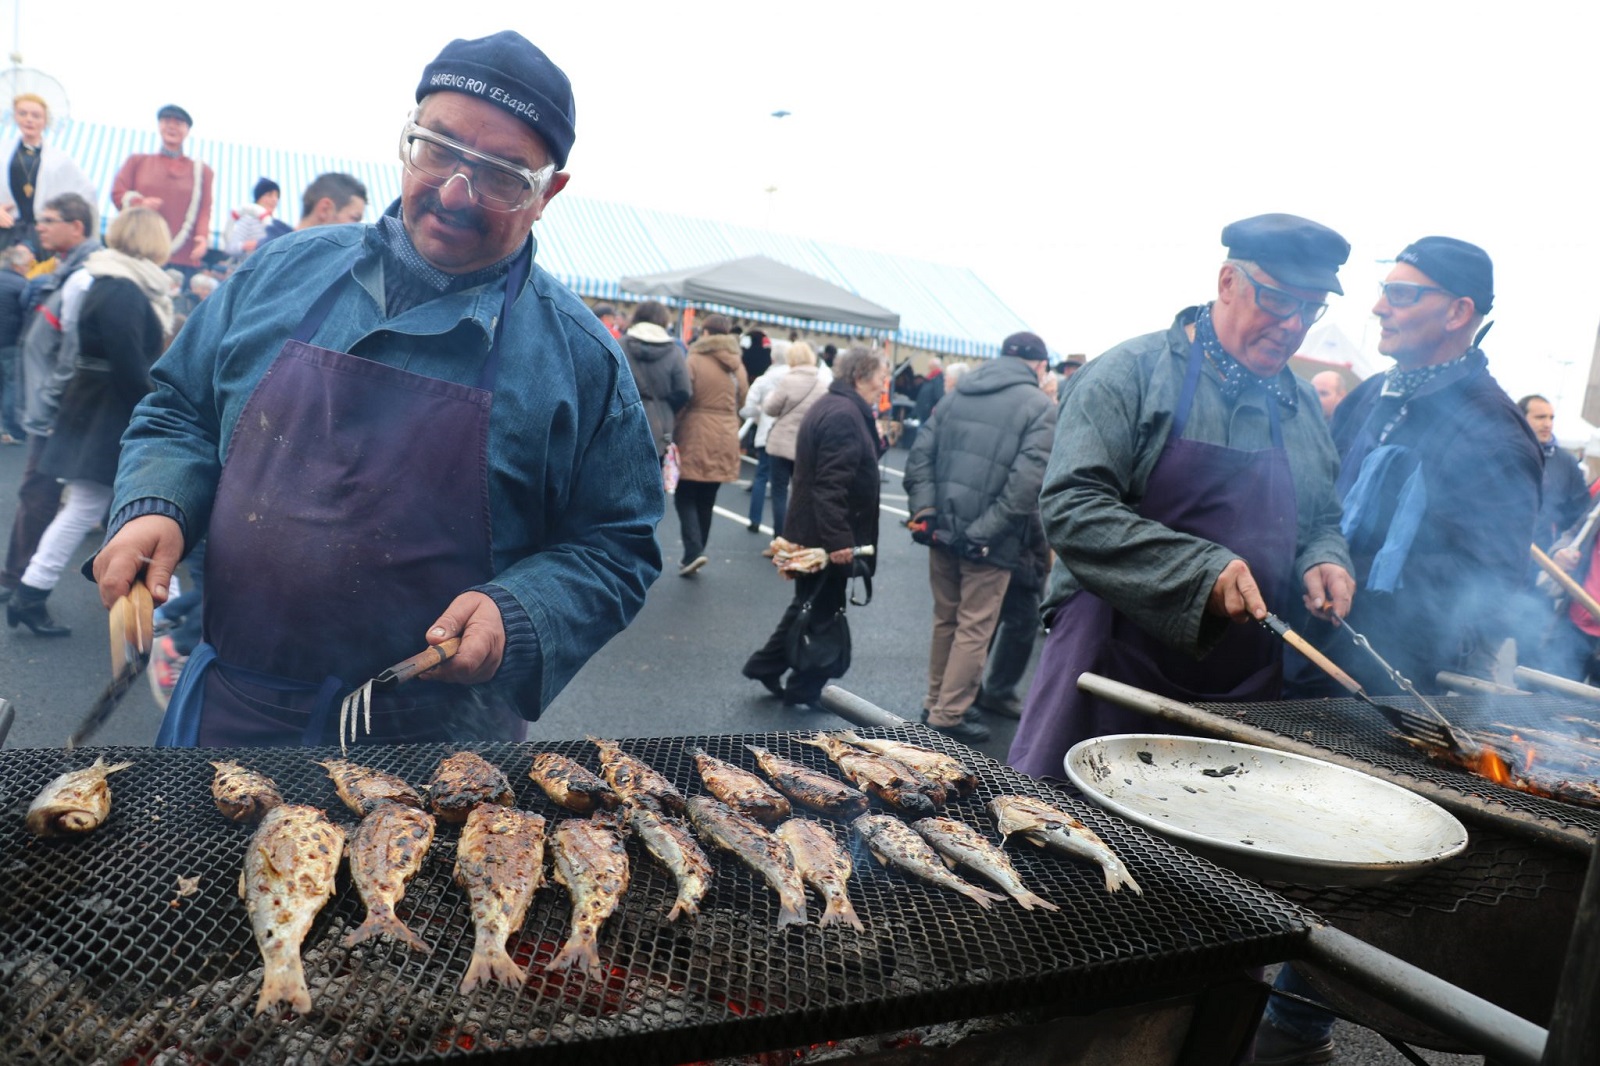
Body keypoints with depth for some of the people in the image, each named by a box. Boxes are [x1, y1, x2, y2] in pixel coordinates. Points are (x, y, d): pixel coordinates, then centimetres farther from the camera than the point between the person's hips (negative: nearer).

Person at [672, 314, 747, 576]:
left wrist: (672, 432, 0)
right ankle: (695, 554, 18)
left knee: (685, 497, 4)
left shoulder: (694, 361, -8)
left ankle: (693, 552, -11)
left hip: (695, 439, -5)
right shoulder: (737, 366, 8)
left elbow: (681, 401, -10)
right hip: (725, 441, 5)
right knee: (706, 501, 13)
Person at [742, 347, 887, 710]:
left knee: (809, 605, 22)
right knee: (824, 613, 4)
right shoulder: (844, 415, -21)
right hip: (827, 535, -10)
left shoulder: (832, 407, 14)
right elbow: (832, 483, -28)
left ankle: (766, 665, 31)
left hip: (812, 531, 10)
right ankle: (803, 691, 17)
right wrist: (838, 538, -29)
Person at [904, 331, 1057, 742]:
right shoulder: (1040, 407, -6)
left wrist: (923, 512, -3)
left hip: (943, 531, 6)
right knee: (974, 628, 6)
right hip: (990, 541, -5)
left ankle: (936, 704, 30)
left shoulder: (956, 395, 11)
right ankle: (947, 717, 12)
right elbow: (1027, 481, -18)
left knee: (945, 620, 19)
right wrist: (985, 533, -16)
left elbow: (920, 458, 3)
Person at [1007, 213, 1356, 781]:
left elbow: (1322, 521, 25)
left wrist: (1324, 560, 1)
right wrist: (1202, 570, -24)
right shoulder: (1135, 372, -7)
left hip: (1242, 685, 6)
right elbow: (1073, 505, -17)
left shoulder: (1303, 407, 14)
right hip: (1115, 661, -5)